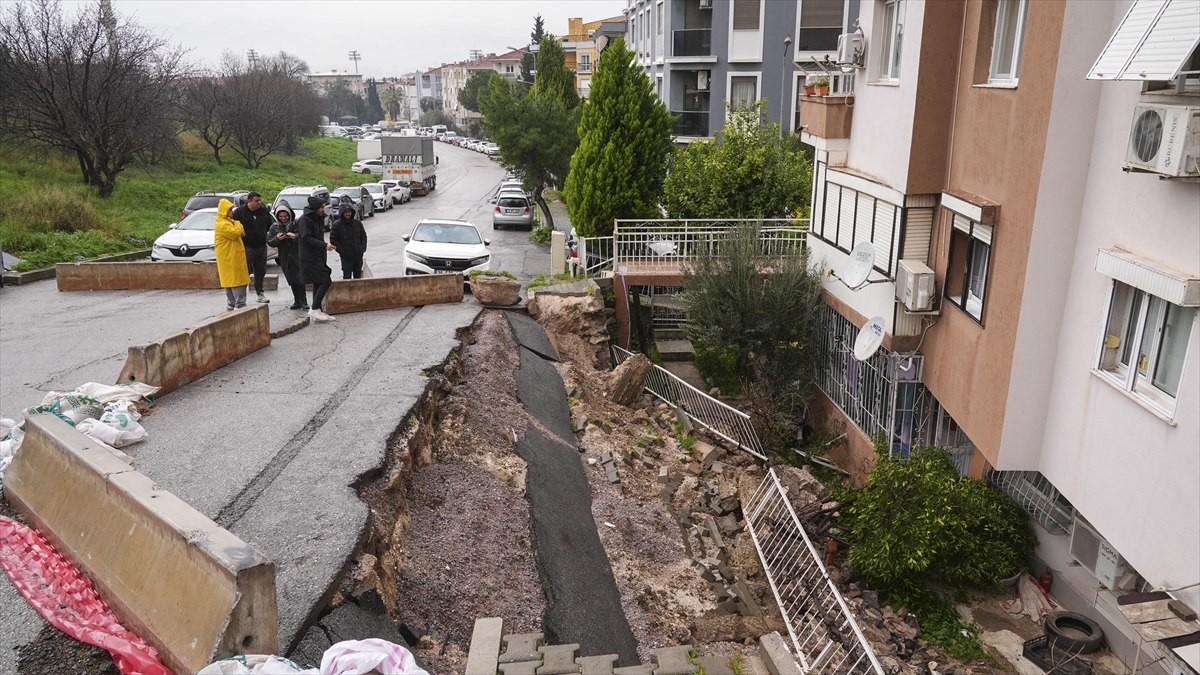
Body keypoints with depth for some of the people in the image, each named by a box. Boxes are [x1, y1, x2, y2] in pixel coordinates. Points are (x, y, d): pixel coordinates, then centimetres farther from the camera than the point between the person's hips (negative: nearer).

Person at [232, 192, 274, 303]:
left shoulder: (264, 211, 5)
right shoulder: (239, 212, -7)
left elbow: (271, 226, 16)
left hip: (262, 247, 5)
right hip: (247, 248, -4)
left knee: (261, 272, 13)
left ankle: (260, 293, 25)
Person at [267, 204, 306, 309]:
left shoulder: (297, 224, -1)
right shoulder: (274, 227, 9)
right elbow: (269, 242, 6)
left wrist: (296, 236, -21)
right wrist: (277, 238, -13)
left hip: (298, 256, -3)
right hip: (285, 259, 3)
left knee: (300, 280, -7)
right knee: (292, 281, 8)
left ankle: (303, 301, 0)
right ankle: (297, 301, 16)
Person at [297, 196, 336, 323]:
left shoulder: (318, 218, 16)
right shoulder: (305, 219, -12)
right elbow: (306, 238, -19)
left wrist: (324, 247, 11)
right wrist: (324, 245, -22)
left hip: (318, 257, 9)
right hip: (310, 258, -9)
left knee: (318, 284, 10)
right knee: (326, 282, -14)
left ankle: (317, 312, 15)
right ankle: (314, 310, -8)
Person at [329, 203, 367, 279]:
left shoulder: (357, 223, 7)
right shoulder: (336, 225, -5)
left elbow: (363, 237, 15)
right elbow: (333, 240, -5)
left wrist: (363, 249, 3)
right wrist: (342, 251, -11)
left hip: (358, 256, 4)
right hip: (346, 257, -4)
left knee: (358, 277, 12)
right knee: (347, 277, -4)